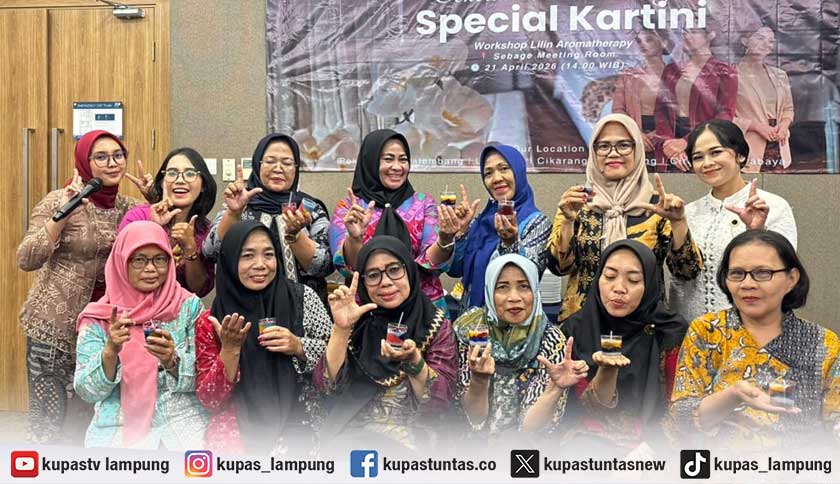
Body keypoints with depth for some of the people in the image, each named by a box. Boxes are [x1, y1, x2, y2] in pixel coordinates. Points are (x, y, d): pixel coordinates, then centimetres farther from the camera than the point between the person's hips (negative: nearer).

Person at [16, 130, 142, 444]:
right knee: (47, 423, 0)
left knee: (90, 420, 12)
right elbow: (26, 261, -15)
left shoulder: (130, 208, 5)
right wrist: (61, 216, -24)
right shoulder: (60, 201, -9)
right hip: (54, 326, -5)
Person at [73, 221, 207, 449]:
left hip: (181, 421, 0)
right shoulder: (98, 317, 2)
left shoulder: (189, 306, 1)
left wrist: (172, 361, -20)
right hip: (117, 428, 0)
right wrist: (110, 351, -19)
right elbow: (86, 392, -1)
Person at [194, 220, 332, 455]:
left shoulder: (304, 298, 0)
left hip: (297, 424, 0)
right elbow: (209, 400, -1)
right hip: (237, 432, 1)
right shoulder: (211, 321, 2)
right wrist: (230, 349, -14)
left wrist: (299, 346, -13)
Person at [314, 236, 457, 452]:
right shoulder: (358, 320, 4)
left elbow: (440, 402, -8)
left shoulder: (435, 323, -1)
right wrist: (341, 328, -17)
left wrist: (414, 360, -25)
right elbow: (326, 383, -5)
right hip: (349, 433, 2)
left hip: (411, 438, -2)